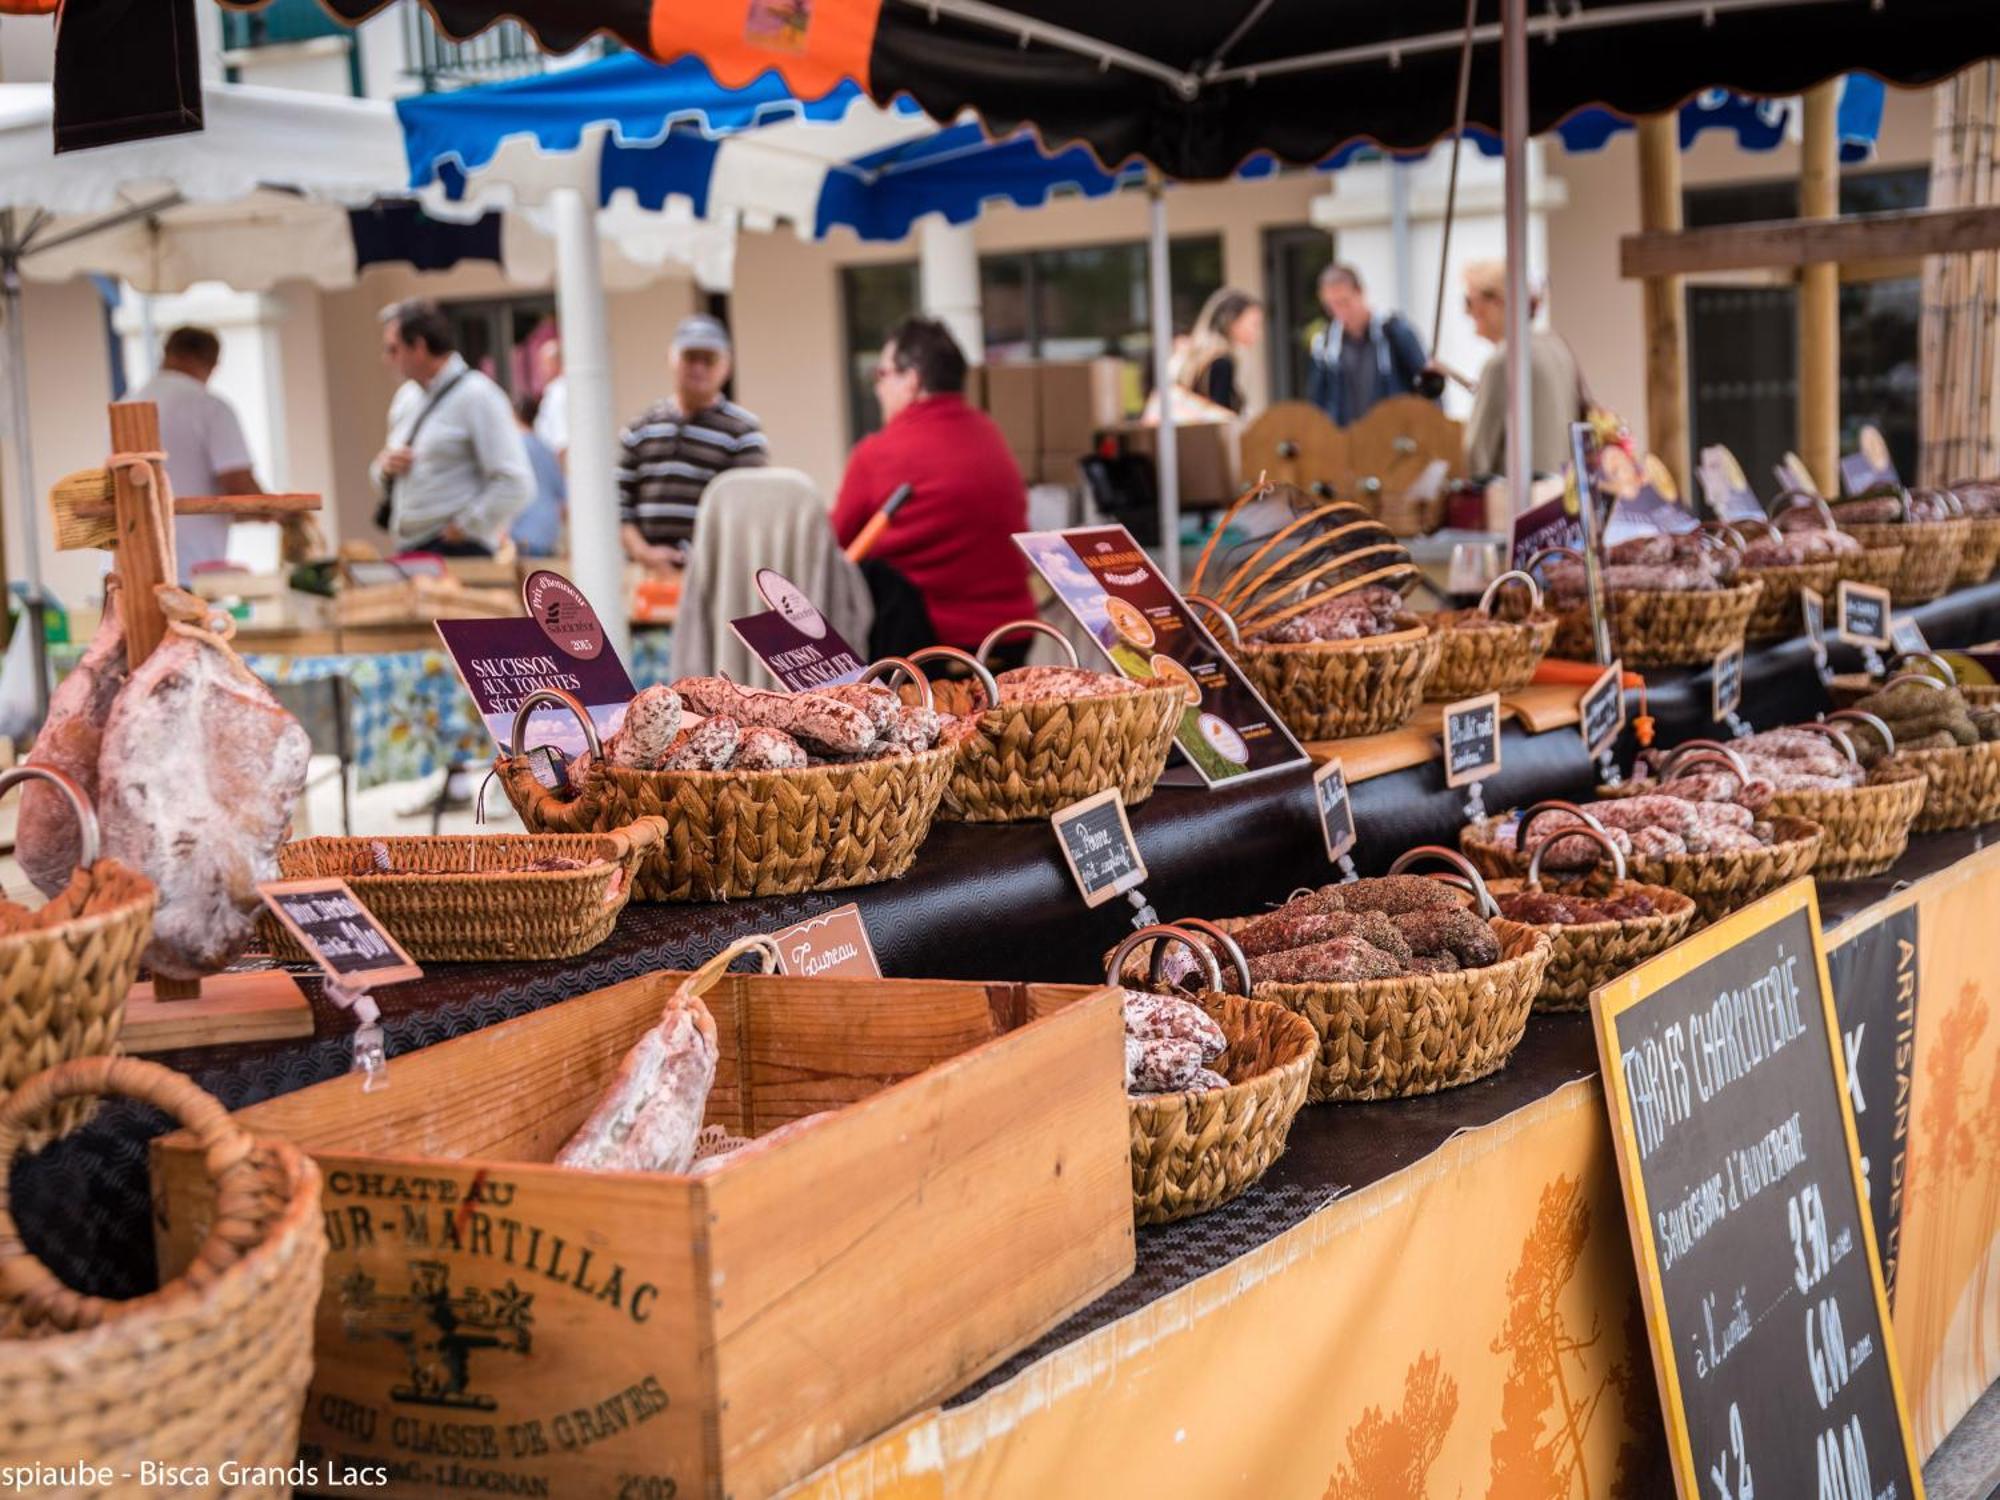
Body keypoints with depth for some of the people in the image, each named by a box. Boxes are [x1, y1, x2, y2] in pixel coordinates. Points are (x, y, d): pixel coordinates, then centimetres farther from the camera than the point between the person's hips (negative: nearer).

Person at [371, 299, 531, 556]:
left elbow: (516, 485, -16)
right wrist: (385, 467, 4)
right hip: (408, 550, 7)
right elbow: (383, 485, 27)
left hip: (458, 553, -7)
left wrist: (464, 528, -13)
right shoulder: (406, 397, 17)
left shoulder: (476, 395, -8)